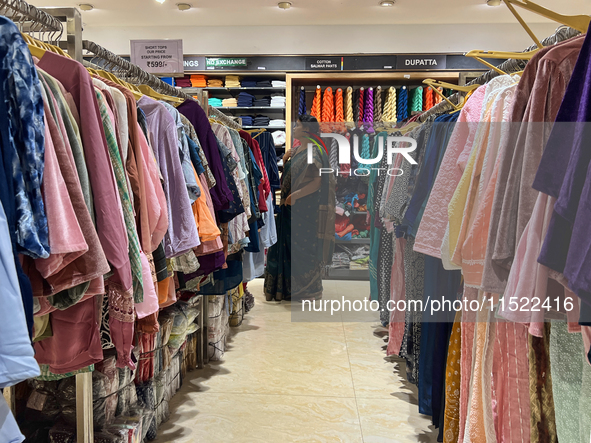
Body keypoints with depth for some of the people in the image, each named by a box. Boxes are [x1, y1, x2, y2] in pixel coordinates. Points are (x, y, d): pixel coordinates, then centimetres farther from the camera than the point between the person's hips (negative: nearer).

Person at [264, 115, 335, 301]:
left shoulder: (314, 152, -13)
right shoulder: (297, 150, 13)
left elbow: (318, 182, -20)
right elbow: (286, 174, 19)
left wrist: (295, 195, -19)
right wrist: (284, 160, 1)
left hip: (305, 210, -9)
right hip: (291, 209, 9)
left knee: (304, 248, -1)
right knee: (288, 247, 13)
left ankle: (308, 290, 12)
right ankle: (291, 287, 25)